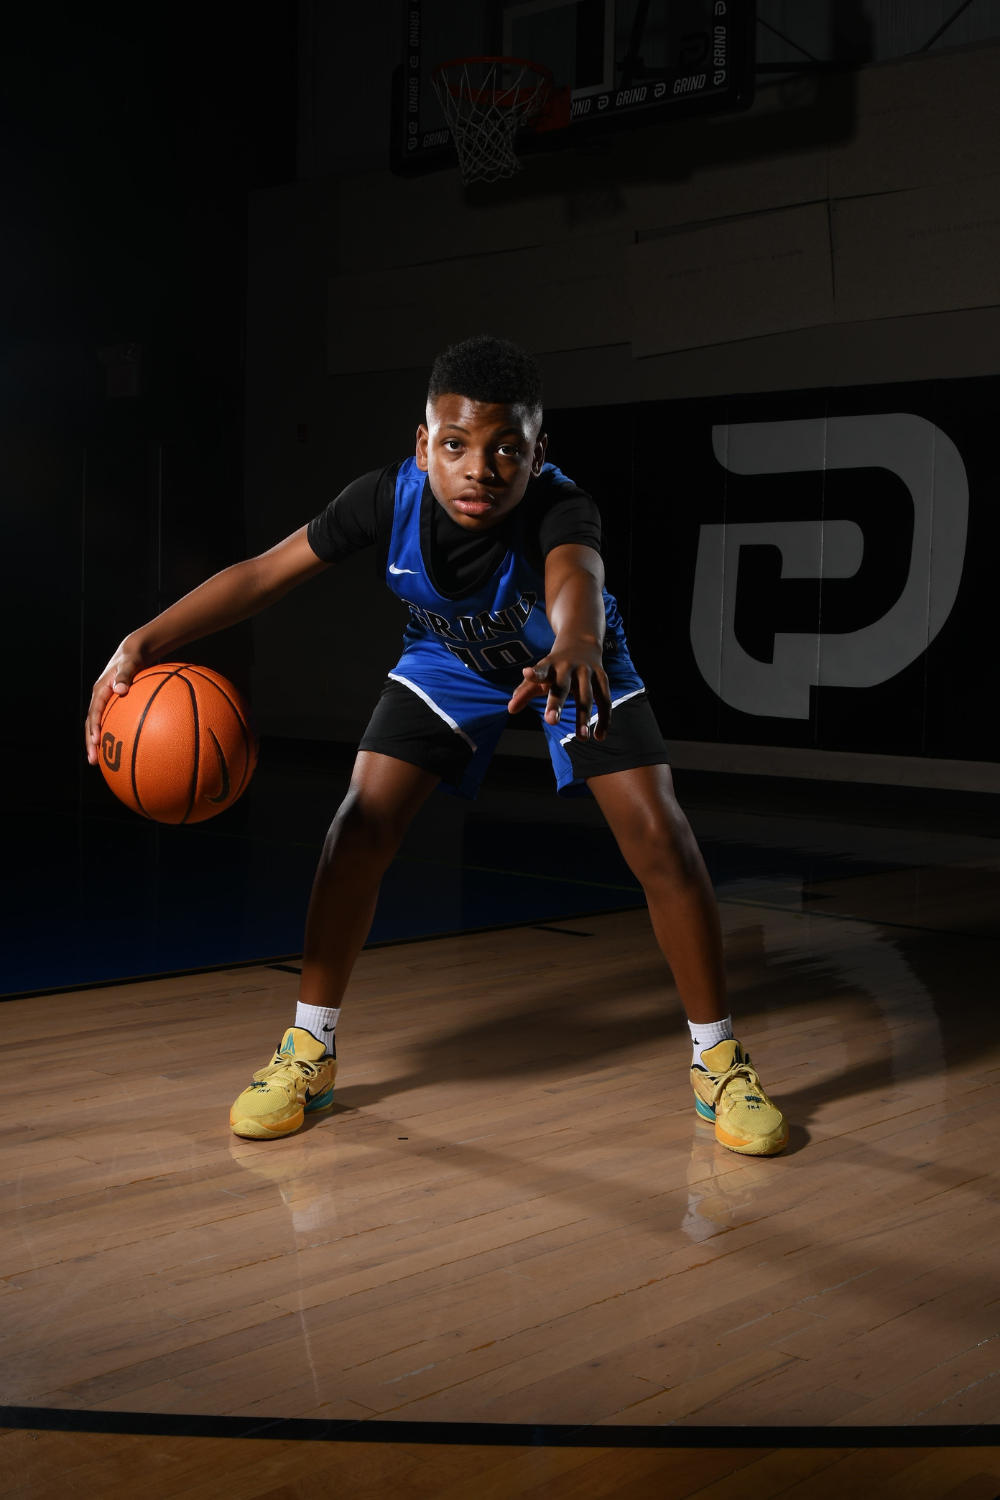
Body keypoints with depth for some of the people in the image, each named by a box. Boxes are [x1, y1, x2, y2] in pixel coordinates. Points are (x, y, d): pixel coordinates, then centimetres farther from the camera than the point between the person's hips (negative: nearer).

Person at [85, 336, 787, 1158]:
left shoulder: (560, 507, -39)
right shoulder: (390, 496, -30)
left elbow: (576, 577, -62)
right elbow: (263, 572, -24)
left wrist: (576, 646, -87)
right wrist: (143, 644, -36)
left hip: (570, 658, -2)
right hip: (451, 655, 2)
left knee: (659, 834, -17)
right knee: (363, 821, -13)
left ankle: (718, 1060, 0)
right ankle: (308, 1051, 4)